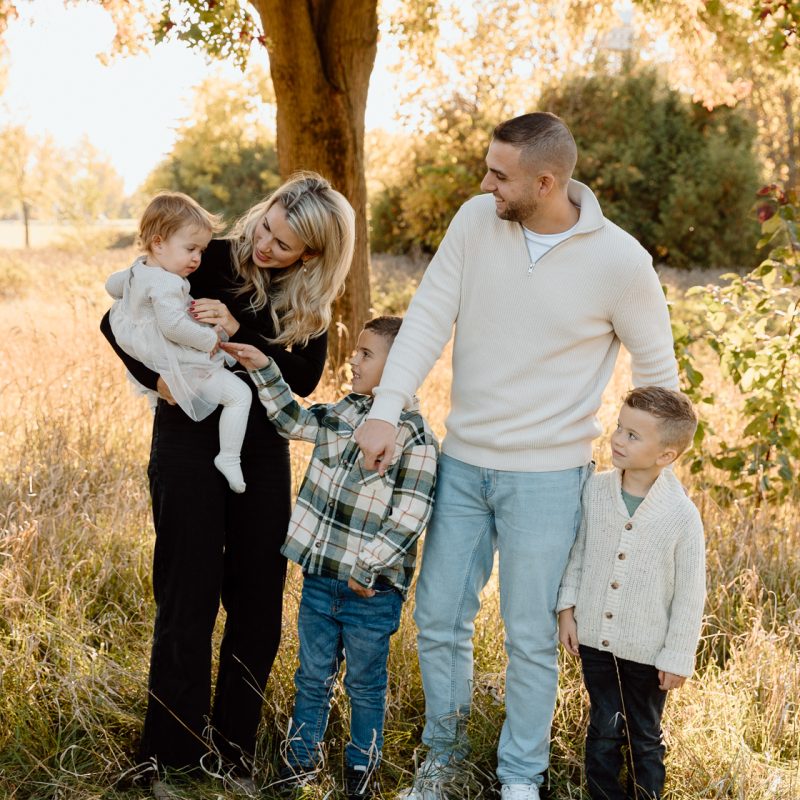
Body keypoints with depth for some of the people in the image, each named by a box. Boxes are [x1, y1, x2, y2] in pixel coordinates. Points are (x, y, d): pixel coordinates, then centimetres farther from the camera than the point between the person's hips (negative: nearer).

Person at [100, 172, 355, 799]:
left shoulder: (311, 302, 1)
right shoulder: (213, 260, -8)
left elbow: (302, 380, -10)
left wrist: (239, 331, -22)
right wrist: (156, 374, -18)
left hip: (262, 450, 3)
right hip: (190, 441, -3)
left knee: (257, 607, 6)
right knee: (188, 602, -1)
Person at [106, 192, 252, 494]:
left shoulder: (138, 271, 5)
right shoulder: (167, 284, -27)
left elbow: (112, 284, 24)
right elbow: (173, 325, -35)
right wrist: (211, 339, -24)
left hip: (147, 363, 10)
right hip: (179, 368, -10)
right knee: (239, 393, -11)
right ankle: (229, 458, -10)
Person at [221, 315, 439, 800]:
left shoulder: (416, 437, -16)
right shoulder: (345, 413, 4)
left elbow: (411, 516, -19)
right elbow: (295, 421, 20)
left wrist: (368, 567, -20)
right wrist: (265, 371, 12)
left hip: (372, 591, -5)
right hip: (320, 578, 6)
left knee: (365, 684, 12)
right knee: (313, 675, 17)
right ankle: (303, 756, 34)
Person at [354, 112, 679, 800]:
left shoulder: (620, 260, -13)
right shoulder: (477, 219, -5)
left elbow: (657, 369, -2)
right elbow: (429, 317, -8)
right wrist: (385, 412, -19)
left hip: (547, 476, -3)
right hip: (462, 461, 4)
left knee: (531, 636, 7)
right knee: (438, 618, 13)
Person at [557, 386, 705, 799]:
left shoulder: (682, 516, -18)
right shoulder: (595, 490, -8)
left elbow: (690, 594, -11)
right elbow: (577, 551, 6)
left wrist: (678, 657, -7)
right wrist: (567, 607, 3)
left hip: (647, 651, -3)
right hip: (595, 638, 3)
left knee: (645, 737, 16)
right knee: (603, 730, 16)